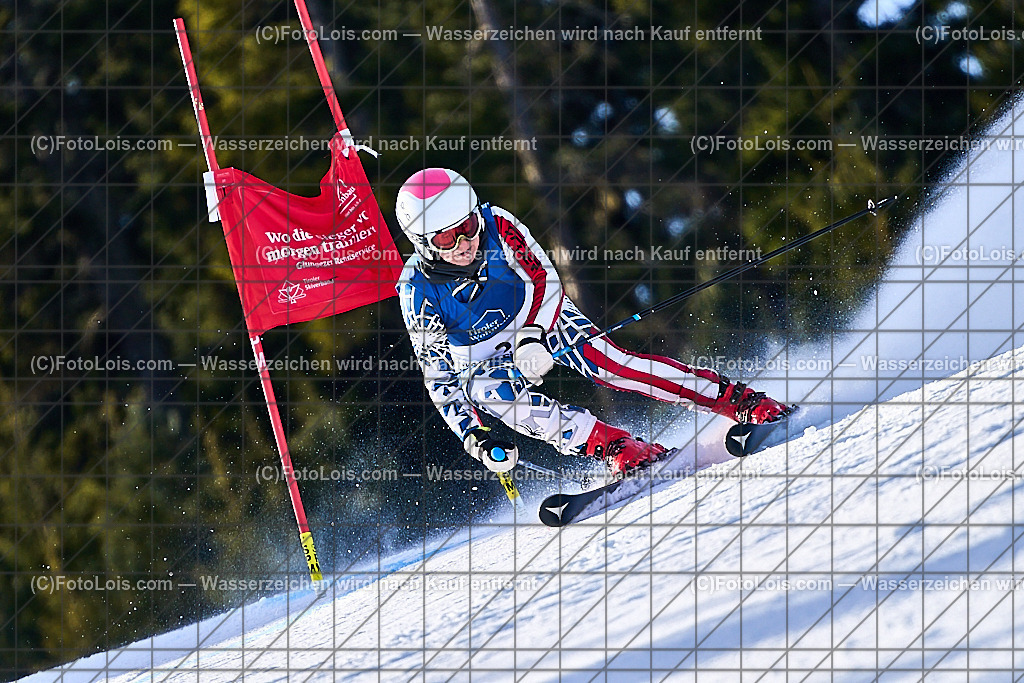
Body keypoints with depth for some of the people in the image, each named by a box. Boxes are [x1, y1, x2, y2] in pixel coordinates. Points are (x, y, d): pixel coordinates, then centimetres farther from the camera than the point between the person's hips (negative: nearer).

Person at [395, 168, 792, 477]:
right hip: (483, 360, 0)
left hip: (541, 317, 0)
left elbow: (545, 280, -15)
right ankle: (614, 446, -35)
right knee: (489, 390, -32)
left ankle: (739, 401, -20)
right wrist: (472, 437, -25)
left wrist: (533, 337, -33)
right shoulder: (417, 291, -25)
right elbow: (437, 374, -18)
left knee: (608, 363, -21)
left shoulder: (498, 226, -24)